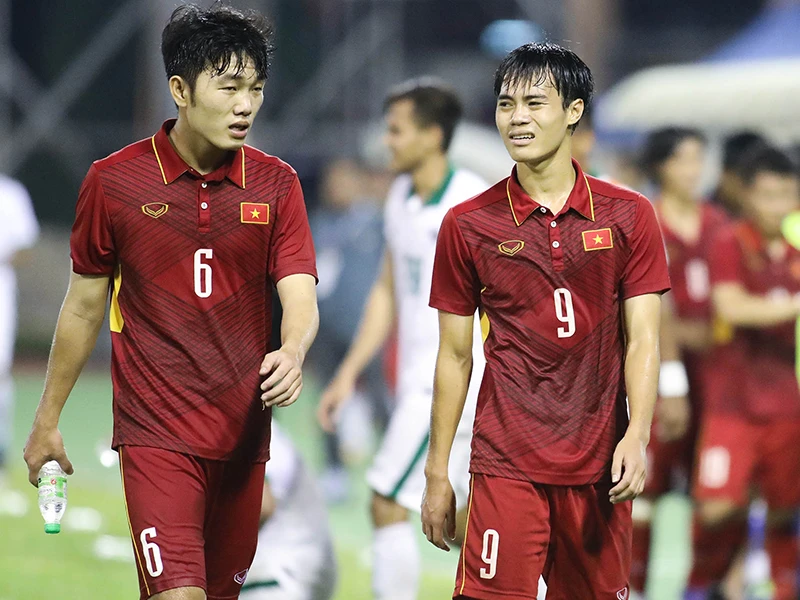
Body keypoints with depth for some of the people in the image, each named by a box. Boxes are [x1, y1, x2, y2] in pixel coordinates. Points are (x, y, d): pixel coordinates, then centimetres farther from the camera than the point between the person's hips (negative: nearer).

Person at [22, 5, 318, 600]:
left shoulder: (275, 183, 2)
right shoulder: (113, 182, -3)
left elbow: (300, 295, -6)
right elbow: (85, 307, 7)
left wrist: (291, 353, -30)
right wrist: (47, 419, 11)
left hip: (244, 433, 3)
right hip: (155, 433, -3)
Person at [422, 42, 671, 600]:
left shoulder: (627, 215, 4)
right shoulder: (468, 224, 4)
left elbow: (642, 340, 2)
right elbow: (455, 354, 8)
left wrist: (637, 436, -13)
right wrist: (437, 473, 6)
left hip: (600, 465, 1)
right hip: (507, 464, -1)